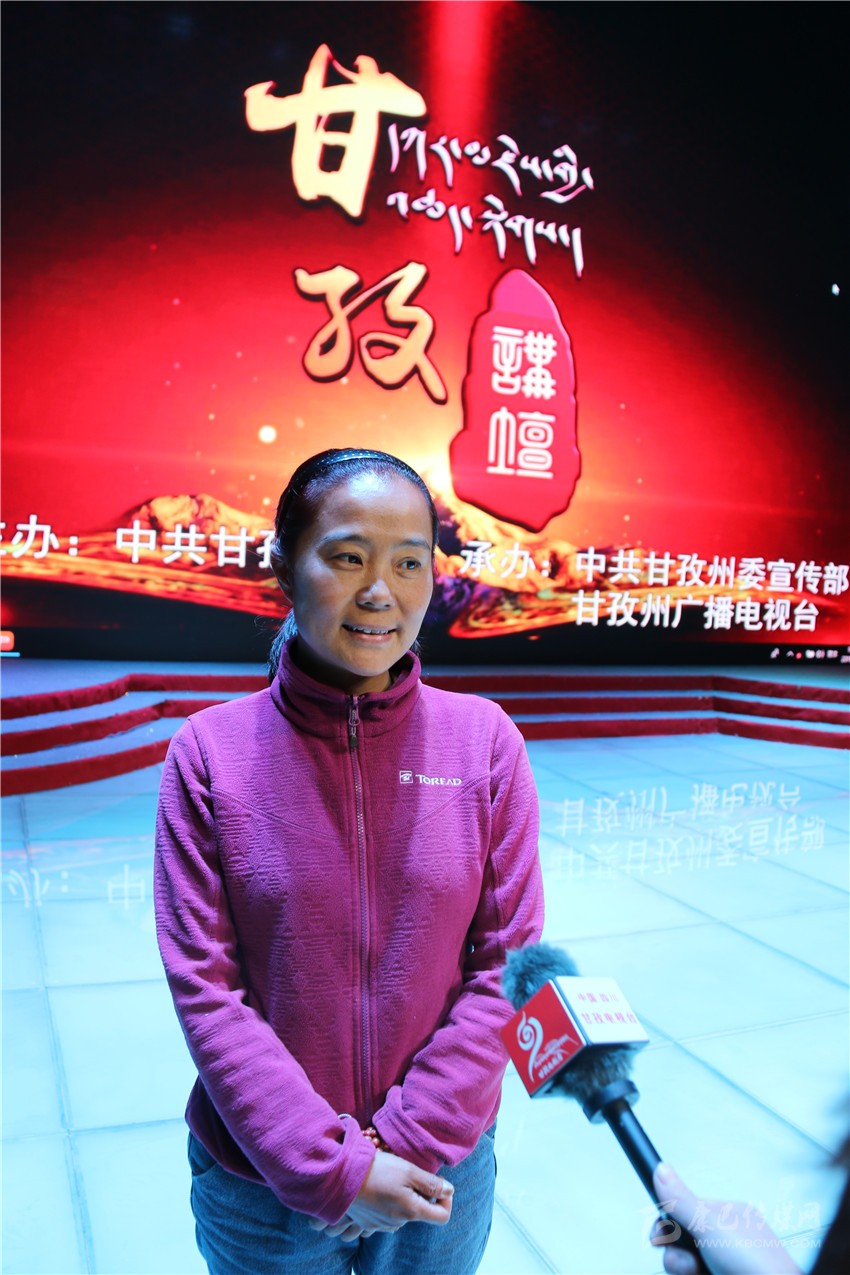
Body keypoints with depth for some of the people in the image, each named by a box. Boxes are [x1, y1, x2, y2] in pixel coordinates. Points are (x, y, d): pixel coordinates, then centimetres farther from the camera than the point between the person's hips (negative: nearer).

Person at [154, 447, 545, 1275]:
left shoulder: (485, 741, -9)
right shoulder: (210, 751, -12)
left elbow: (507, 964, -8)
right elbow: (205, 988, -12)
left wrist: (409, 1142, -11)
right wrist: (332, 1167, -14)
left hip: (440, 1171, 1)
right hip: (262, 1184, -1)